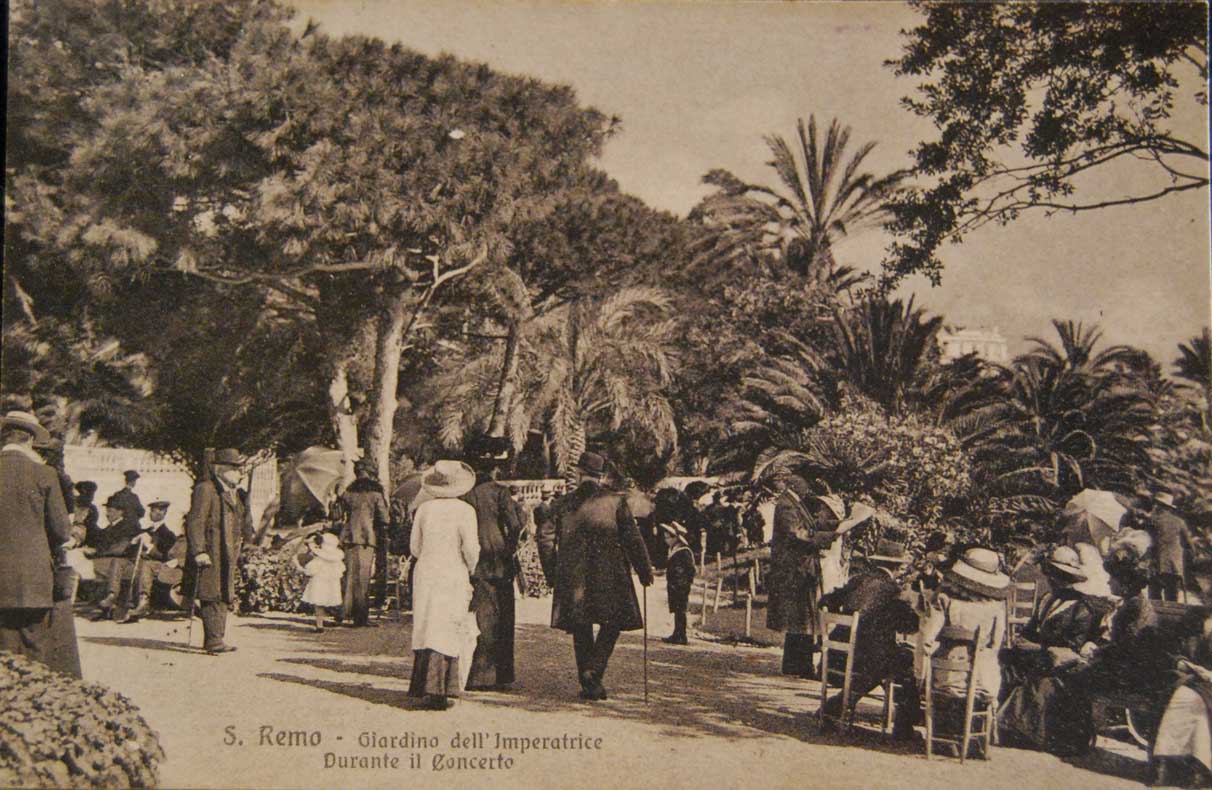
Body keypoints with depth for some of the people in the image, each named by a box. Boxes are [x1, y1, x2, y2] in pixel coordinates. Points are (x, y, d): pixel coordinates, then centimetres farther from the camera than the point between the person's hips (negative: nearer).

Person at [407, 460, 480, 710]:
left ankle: (422, 687, 12)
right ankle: (437, 692, -2)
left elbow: (414, 547, 8)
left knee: (425, 630, 10)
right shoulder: (464, 510, -9)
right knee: (448, 634, 0)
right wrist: (471, 569, 7)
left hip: (424, 575, 4)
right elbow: (470, 548, -12)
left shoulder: (424, 508, 3)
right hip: (452, 577, -4)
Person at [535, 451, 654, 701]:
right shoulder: (615, 501, -2)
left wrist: (551, 573, 10)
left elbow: (544, 535, 1)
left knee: (581, 629, 12)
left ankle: (589, 684, 15)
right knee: (611, 623, 10)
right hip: (609, 575, -3)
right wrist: (645, 571, 3)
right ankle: (593, 671, -7)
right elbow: (632, 538, -5)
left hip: (572, 575, 3)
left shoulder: (563, 504, 5)